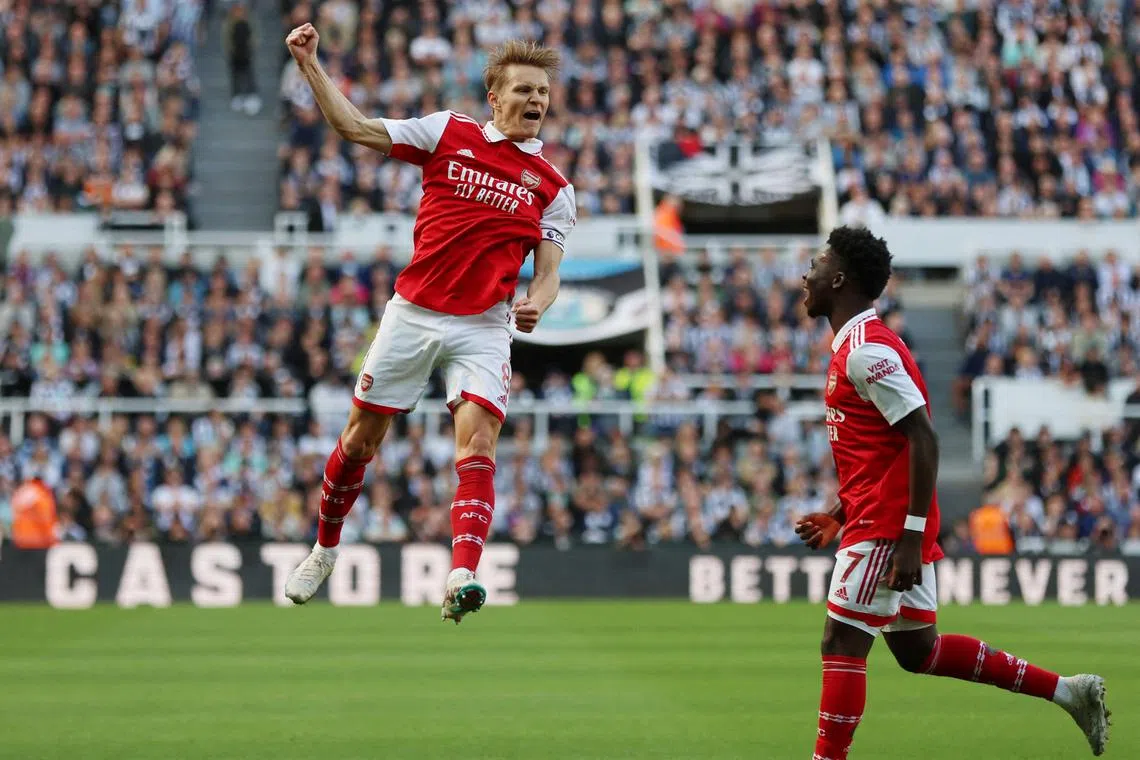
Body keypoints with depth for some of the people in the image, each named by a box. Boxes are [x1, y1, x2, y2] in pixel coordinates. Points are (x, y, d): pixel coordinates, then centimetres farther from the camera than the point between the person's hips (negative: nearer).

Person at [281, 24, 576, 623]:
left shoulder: (552, 187, 5)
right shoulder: (449, 132, 3)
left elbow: (548, 275, 4)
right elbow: (354, 127, 4)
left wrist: (534, 304, -18)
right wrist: (310, 65, -4)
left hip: (483, 328, 0)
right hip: (412, 313, 0)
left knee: (477, 444, -20)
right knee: (359, 440, 8)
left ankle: (461, 579, -31)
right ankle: (324, 550, 31)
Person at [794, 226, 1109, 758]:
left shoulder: (866, 350, -15)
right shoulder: (858, 346, 17)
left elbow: (923, 439, -21)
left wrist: (909, 537, -24)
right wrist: (839, 516, 21)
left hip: (885, 528, -10)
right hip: (894, 526, 10)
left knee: (841, 645, -8)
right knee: (916, 649, 14)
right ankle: (1067, 690, 18)